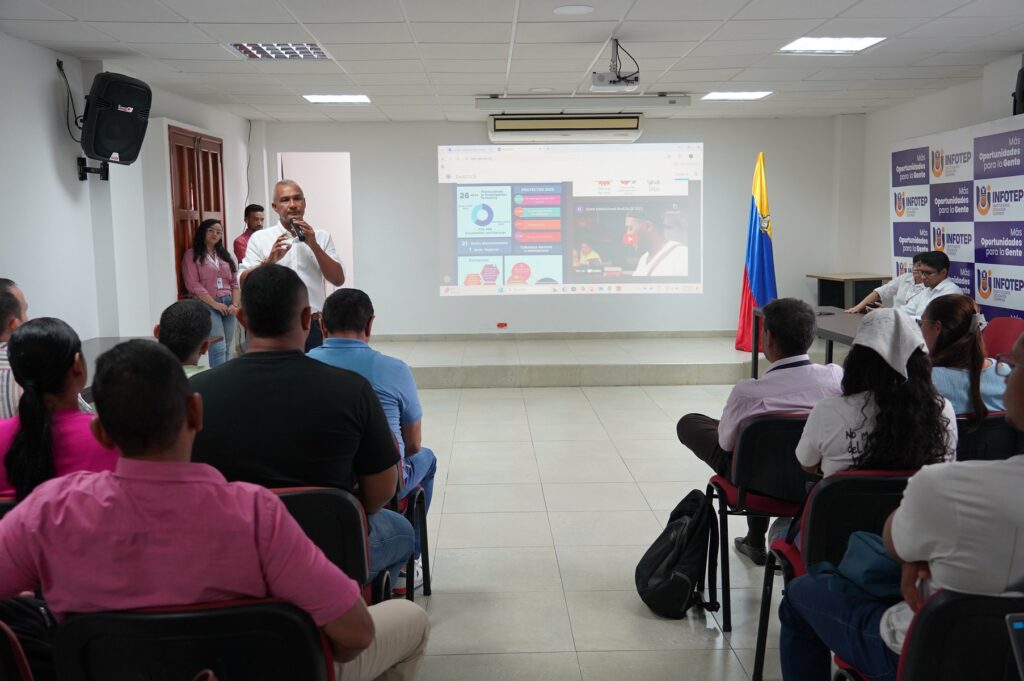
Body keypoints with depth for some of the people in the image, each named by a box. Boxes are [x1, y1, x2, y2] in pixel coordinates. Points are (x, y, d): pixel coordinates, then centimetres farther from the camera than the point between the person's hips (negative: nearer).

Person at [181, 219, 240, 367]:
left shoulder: (224, 255, 19)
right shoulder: (192, 255, 1)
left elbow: (234, 282, 14)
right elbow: (193, 285, -8)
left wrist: (235, 304, -1)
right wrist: (215, 303, -12)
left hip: (228, 304, 6)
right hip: (207, 305, -6)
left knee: (226, 348, 6)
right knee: (218, 348, -15)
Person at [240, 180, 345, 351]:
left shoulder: (321, 237, 9)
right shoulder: (259, 238, 4)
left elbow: (338, 279, 0)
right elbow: (244, 282, -2)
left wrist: (314, 245, -10)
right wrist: (268, 261, -19)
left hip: (312, 327, 2)